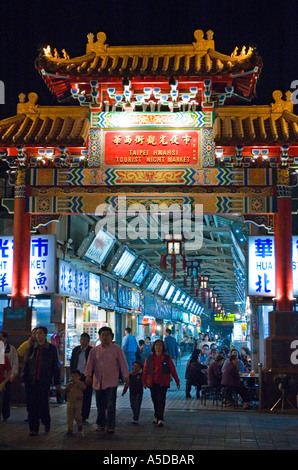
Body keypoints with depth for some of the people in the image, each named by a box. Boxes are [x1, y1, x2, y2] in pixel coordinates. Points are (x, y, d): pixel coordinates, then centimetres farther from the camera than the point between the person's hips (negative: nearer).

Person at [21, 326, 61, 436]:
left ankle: (46, 422, 23)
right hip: (31, 381, 2)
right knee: (32, 405, 0)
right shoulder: (32, 348, 9)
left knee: (43, 402, -5)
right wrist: (24, 379, 3)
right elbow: (26, 364, 10)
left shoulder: (51, 348, 3)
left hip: (44, 381, -2)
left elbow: (55, 365, 4)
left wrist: (57, 382, 2)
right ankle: (33, 429, 9)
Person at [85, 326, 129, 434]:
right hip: (98, 382, 3)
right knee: (100, 405, 11)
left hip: (111, 382, -3)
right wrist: (88, 375, -12)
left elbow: (122, 363, 1)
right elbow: (90, 364, 4)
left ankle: (110, 426, 2)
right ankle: (101, 424, 24)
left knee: (110, 405, -6)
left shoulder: (117, 349, 3)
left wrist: (126, 377, -8)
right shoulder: (94, 350, 9)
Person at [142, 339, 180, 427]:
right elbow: (145, 370, 7)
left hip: (163, 383, -3)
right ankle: (156, 416, 25)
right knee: (155, 400, 10)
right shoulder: (149, 357, 6)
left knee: (161, 400, -10)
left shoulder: (167, 358, 1)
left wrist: (177, 381, 3)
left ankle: (160, 419, -12)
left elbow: (173, 370, 3)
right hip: (152, 383, 3)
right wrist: (144, 382, 3)